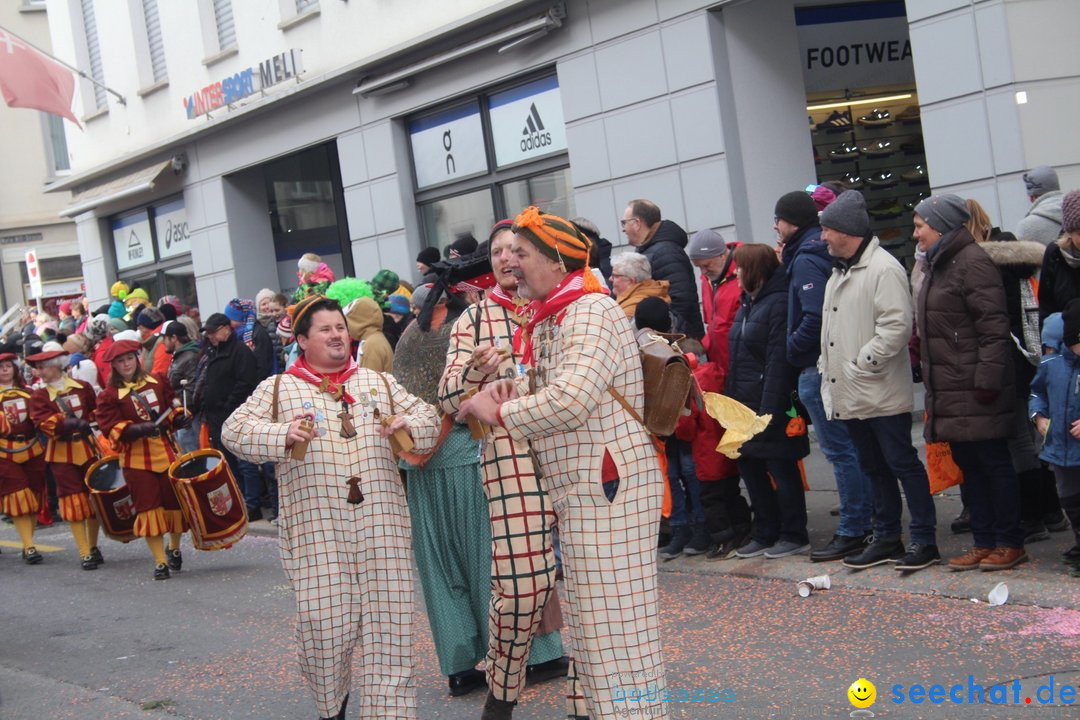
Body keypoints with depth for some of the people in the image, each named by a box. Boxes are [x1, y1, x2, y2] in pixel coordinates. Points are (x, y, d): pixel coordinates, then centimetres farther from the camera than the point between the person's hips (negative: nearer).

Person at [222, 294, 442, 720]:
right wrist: (282, 434, -16)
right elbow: (235, 430, 1)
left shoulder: (378, 382, 18)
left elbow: (427, 417, 18)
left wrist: (411, 423, -5)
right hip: (315, 522, -2)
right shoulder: (278, 389, 10)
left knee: (387, 614, -2)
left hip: (380, 518, 2)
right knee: (324, 618, -3)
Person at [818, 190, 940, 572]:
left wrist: (861, 364, -20)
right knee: (874, 467, 15)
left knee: (903, 464, -3)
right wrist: (827, 367, 13)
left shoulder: (883, 268, -14)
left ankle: (924, 540, 4)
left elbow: (896, 326, -22)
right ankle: (886, 538, 24)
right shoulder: (839, 272, 17)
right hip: (851, 395, 10)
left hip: (882, 393, -10)